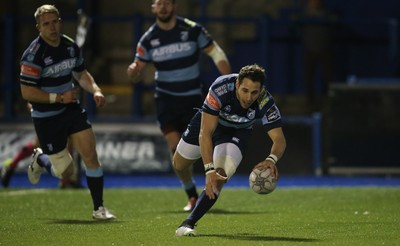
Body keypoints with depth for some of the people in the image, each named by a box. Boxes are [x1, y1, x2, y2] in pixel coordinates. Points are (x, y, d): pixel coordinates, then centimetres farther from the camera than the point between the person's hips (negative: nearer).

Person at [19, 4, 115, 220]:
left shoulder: (70, 46, 0)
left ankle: (98, 208, 2)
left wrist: (95, 90, -3)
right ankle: (40, 160, 36)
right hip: (46, 118, -5)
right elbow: (27, 92, -19)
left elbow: (81, 74, 16)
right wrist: (59, 98, -23)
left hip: (72, 109, 5)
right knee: (66, 172, 2)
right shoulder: (33, 54, -20)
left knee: (90, 155, -9)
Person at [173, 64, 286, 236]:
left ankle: (188, 224, -19)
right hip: (207, 121, 0)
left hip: (238, 132, 0)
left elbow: (279, 139, -31)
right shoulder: (220, 89, -42)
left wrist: (271, 159, -55)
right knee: (179, 165, 17)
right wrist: (209, 169, -52)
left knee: (219, 178, -24)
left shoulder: (266, 104, -36)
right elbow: (205, 134, -42)